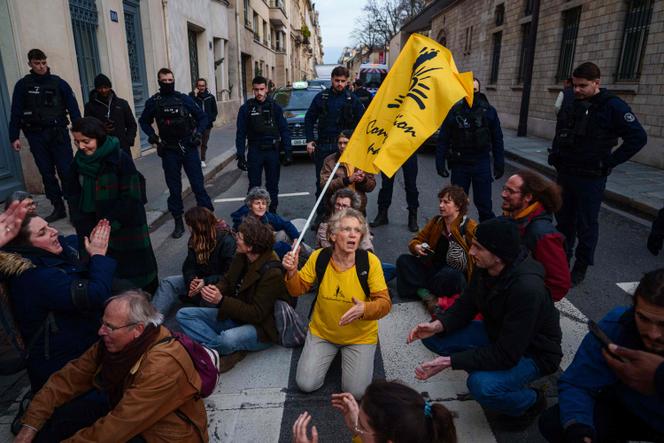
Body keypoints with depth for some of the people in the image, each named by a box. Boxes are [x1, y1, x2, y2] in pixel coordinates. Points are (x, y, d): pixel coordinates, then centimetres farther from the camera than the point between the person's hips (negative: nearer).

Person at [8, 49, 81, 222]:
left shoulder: (58, 82, 2)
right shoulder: (22, 85, 6)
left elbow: (73, 107, -1)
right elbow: (16, 113, 6)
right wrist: (14, 136, 0)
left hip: (58, 133, -2)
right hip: (36, 136, 2)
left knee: (66, 171, -6)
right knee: (47, 173, 6)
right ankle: (58, 208, 14)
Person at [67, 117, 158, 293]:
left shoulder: (121, 159, -15)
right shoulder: (79, 161, 2)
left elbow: (130, 198, -16)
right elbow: (75, 198, 5)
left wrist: (111, 225, -16)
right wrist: (85, 229, -5)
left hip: (126, 228, -4)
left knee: (134, 268, 6)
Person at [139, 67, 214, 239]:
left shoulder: (184, 98, 2)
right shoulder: (153, 102, 3)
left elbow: (202, 117, 7)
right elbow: (144, 121, 16)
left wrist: (198, 133, -8)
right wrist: (152, 135, -2)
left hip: (188, 148, -1)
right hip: (169, 151, 1)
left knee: (198, 184, -1)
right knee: (174, 188, 7)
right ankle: (179, 223, 16)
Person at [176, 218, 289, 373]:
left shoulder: (272, 273, -25)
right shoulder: (241, 257, -4)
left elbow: (256, 314, -23)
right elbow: (227, 280, 10)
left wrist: (221, 300, -30)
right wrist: (216, 290, -13)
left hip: (261, 327, -8)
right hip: (235, 315, 8)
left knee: (228, 338, -39)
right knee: (183, 315, -2)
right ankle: (232, 350, -16)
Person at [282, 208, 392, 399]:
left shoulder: (370, 261, -21)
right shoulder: (319, 257, -14)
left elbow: (384, 302, -19)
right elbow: (298, 290, -3)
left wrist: (365, 309, -40)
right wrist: (292, 272, -24)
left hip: (360, 336, -1)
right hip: (322, 332, 2)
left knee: (355, 391, -7)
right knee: (306, 384, -1)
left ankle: (346, 354, 24)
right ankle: (332, 353, 27)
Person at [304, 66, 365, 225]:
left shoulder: (352, 99, 2)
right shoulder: (321, 97, 3)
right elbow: (309, 119, 8)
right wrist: (310, 140, 0)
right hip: (323, 146, 1)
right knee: (321, 182, 6)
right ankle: (320, 215, 17)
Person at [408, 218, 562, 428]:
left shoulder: (527, 287, -35)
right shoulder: (485, 269, -13)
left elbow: (506, 355, -32)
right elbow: (466, 306, -1)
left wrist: (449, 361, -33)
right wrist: (438, 325, -21)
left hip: (532, 353, -6)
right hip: (496, 335, 6)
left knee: (482, 385, -33)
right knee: (433, 336, -8)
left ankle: (531, 401, 0)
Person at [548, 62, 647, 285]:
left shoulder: (613, 106, -10)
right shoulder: (571, 107, 9)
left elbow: (638, 137, -12)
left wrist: (609, 162, -13)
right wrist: (555, 157, 11)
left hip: (591, 178, -6)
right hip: (564, 174, 6)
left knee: (586, 225, 4)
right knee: (564, 219, 15)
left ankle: (580, 267, 17)